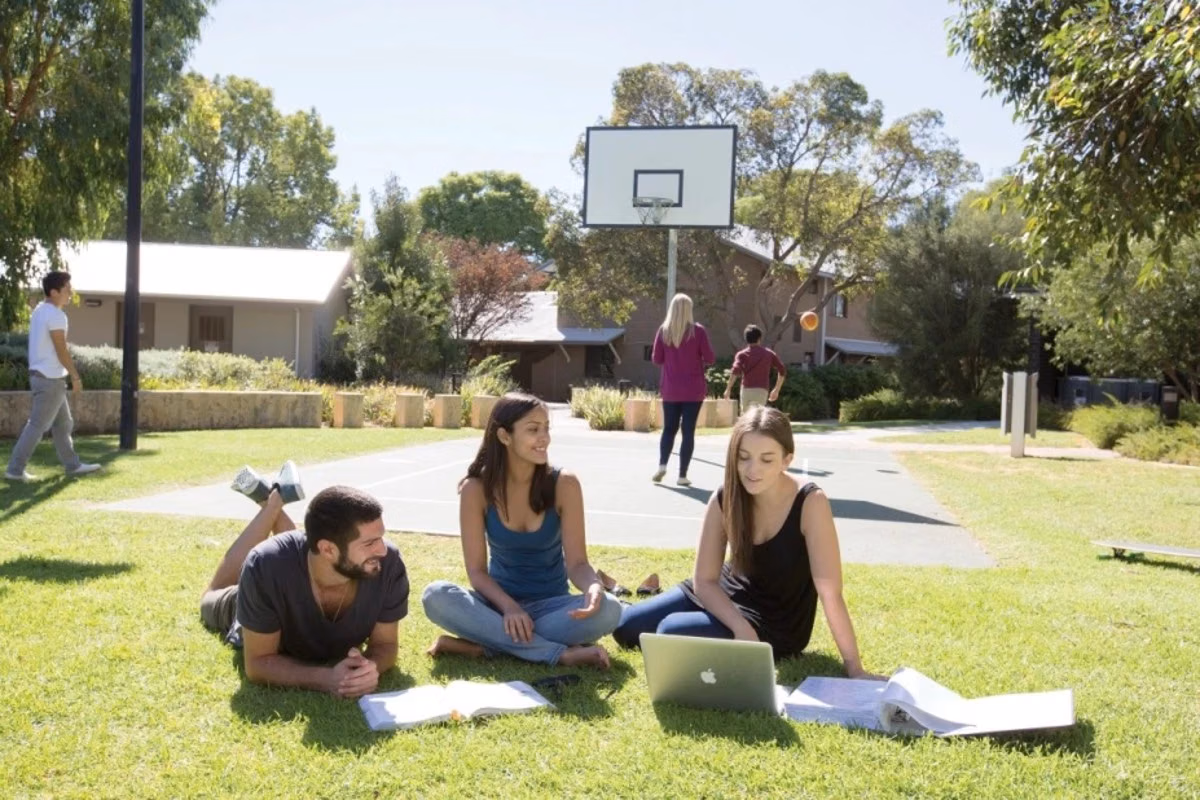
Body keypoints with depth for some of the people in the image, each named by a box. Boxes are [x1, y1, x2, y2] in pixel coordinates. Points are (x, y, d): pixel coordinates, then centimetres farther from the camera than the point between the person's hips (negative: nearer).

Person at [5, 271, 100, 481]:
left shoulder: (40, 310, 12)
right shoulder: (55, 315, -17)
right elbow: (61, 351, -18)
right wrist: (76, 377, -11)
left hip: (42, 375, 10)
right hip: (51, 378, -10)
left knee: (63, 423, 15)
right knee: (37, 426, -4)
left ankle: (73, 465, 22)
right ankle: (15, 470, 0)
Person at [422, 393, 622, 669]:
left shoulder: (563, 484, -11)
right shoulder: (477, 489, -11)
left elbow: (576, 562, -12)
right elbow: (477, 570, -10)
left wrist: (594, 586, -35)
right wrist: (509, 607, -28)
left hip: (550, 605, 0)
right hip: (500, 602, 1)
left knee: (608, 608, -31)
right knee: (436, 596, -30)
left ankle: (482, 643, -24)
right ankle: (563, 653, -31)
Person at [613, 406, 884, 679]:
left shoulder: (810, 503, -28)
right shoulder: (724, 500, -15)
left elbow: (830, 593, -27)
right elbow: (705, 581, -11)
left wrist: (854, 668, -25)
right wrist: (742, 628, -26)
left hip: (776, 625, -4)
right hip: (727, 596, 4)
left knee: (672, 631, -24)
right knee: (626, 627, -4)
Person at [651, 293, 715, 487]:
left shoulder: (663, 330, -2)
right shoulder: (698, 330, -7)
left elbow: (656, 359, 1)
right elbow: (709, 358, -6)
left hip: (670, 389, 2)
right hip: (693, 390, -2)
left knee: (669, 428, 14)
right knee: (688, 430, 2)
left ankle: (662, 465, -4)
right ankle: (682, 475, 0)